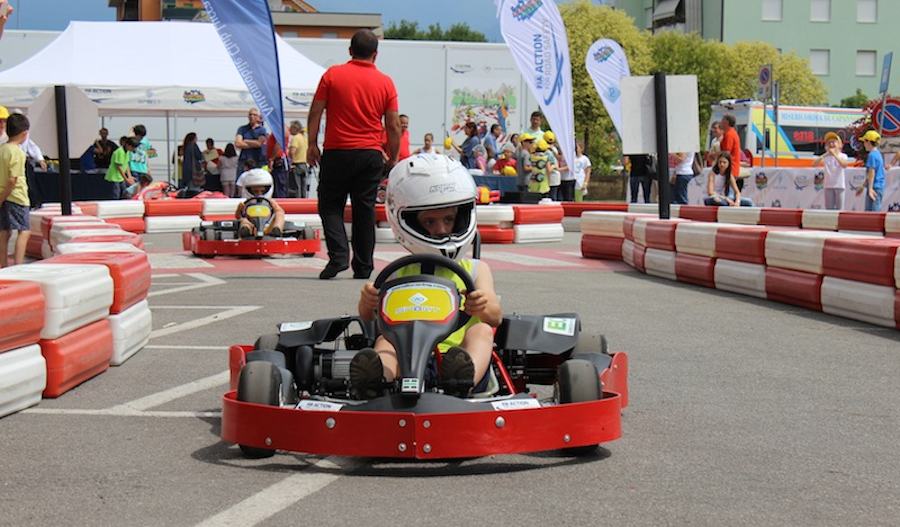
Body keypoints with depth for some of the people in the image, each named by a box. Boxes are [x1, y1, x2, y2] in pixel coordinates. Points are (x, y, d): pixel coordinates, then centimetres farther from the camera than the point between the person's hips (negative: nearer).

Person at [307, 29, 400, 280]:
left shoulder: (332, 74, -1)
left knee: (330, 205, 8)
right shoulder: (385, 82, 2)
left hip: (337, 153, -1)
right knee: (365, 210, 7)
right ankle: (363, 267, 9)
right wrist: (393, 157, 12)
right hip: (371, 155, 2)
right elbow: (393, 126, 3)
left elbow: (315, 112, -2)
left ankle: (338, 255, -10)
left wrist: (312, 144, 5)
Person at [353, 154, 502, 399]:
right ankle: (379, 378, -60)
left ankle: (463, 382, -58)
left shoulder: (475, 270, 19)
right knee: (385, 340, -25)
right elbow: (369, 316, 8)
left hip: (463, 357, -1)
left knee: (481, 330, -26)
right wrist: (367, 302, -18)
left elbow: (495, 317, 4)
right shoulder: (399, 272, 21)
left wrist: (484, 308, -22)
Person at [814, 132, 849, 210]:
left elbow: (844, 165, -21)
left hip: (839, 186, -2)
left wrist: (835, 154, -24)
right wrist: (825, 155, -18)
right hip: (828, 186, 2)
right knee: (829, 209, 5)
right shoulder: (826, 156, 5)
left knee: (839, 209, 0)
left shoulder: (843, 156, 0)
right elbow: (815, 164, -8)